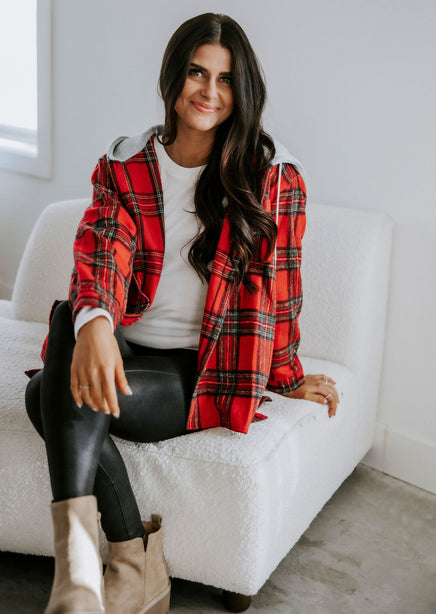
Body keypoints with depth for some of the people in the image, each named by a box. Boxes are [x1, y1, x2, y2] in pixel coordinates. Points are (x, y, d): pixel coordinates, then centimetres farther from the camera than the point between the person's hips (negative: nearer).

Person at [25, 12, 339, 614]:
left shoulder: (273, 175, 1)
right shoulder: (124, 165, 6)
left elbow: (280, 285, 8)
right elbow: (101, 247, -12)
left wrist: (288, 377, 13)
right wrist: (94, 322, -34)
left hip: (201, 375, -4)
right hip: (123, 350, 4)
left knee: (52, 393, -28)